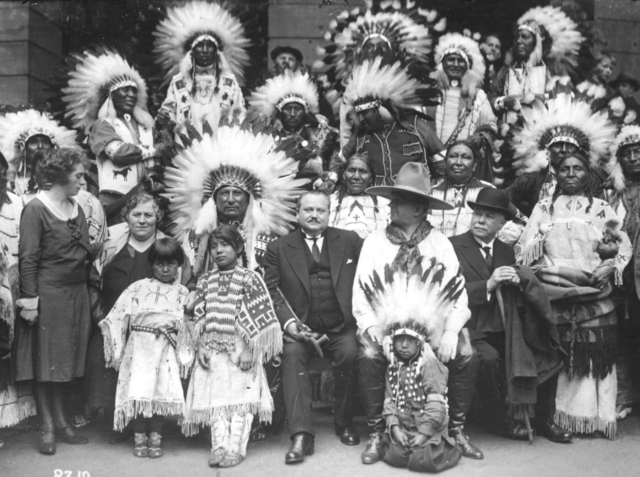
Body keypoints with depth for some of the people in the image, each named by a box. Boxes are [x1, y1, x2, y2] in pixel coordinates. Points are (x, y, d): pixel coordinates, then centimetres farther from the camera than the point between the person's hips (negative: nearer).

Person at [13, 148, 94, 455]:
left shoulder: (77, 209, 11)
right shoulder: (36, 209, -10)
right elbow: (28, 259, -14)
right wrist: (30, 298, -18)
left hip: (76, 293, 6)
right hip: (48, 292, -6)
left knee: (65, 360, 12)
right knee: (45, 361, 3)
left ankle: (61, 422, 22)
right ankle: (47, 428, 11)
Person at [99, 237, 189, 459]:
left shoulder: (182, 293, 9)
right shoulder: (138, 288, 6)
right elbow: (118, 317, 3)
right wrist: (116, 350, -1)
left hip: (167, 350, 1)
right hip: (140, 347, -1)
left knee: (163, 391, -4)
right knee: (139, 392, -6)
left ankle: (155, 436, 13)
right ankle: (139, 436, 11)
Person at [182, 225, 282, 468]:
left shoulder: (249, 278, -2)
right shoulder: (205, 280, 11)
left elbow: (256, 317, -5)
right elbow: (199, 316, 9)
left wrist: (249, 349, -11)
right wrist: (200, 346, 0)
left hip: (240, 348, -4)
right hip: (212, 349, 4)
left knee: (241, 396, -7)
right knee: (214, 396, -3)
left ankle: (236, 446, -5)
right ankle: (219, 445, -2)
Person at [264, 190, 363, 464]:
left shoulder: (350, 241, 13)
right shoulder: (279, 248, 10)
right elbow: (271, 290, 2)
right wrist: (289, 323, -14)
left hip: (341, 327, 1)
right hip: (301, 327, 0)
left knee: (349, 353, -27)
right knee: (292, 354, -28)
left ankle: (344, 422, -4)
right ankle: (301, 435, -29)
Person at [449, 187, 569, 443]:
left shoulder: (506, 251, 17)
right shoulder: (452, 247, -2)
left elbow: (514, 298, 18)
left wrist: (516, 282, -6)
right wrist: (488, 284, -23)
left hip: (504, 331, 6)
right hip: (471, 330, -6)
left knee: (548, 353, -12)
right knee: (490, 359, -32)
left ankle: (544, 421, 5)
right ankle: (503, 421, -8)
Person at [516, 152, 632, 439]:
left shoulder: (602, 209, 17)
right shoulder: (544, 208, 16)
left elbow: (624, 244, 11)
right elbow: (526, 247, 8)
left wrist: (611, 266, -7)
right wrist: (535, 272, -8)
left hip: (594, 294, 1)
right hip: (553, 294, 0)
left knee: (596, 355, -6)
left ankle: (596, 416, 1)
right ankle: (559, 416, -1)